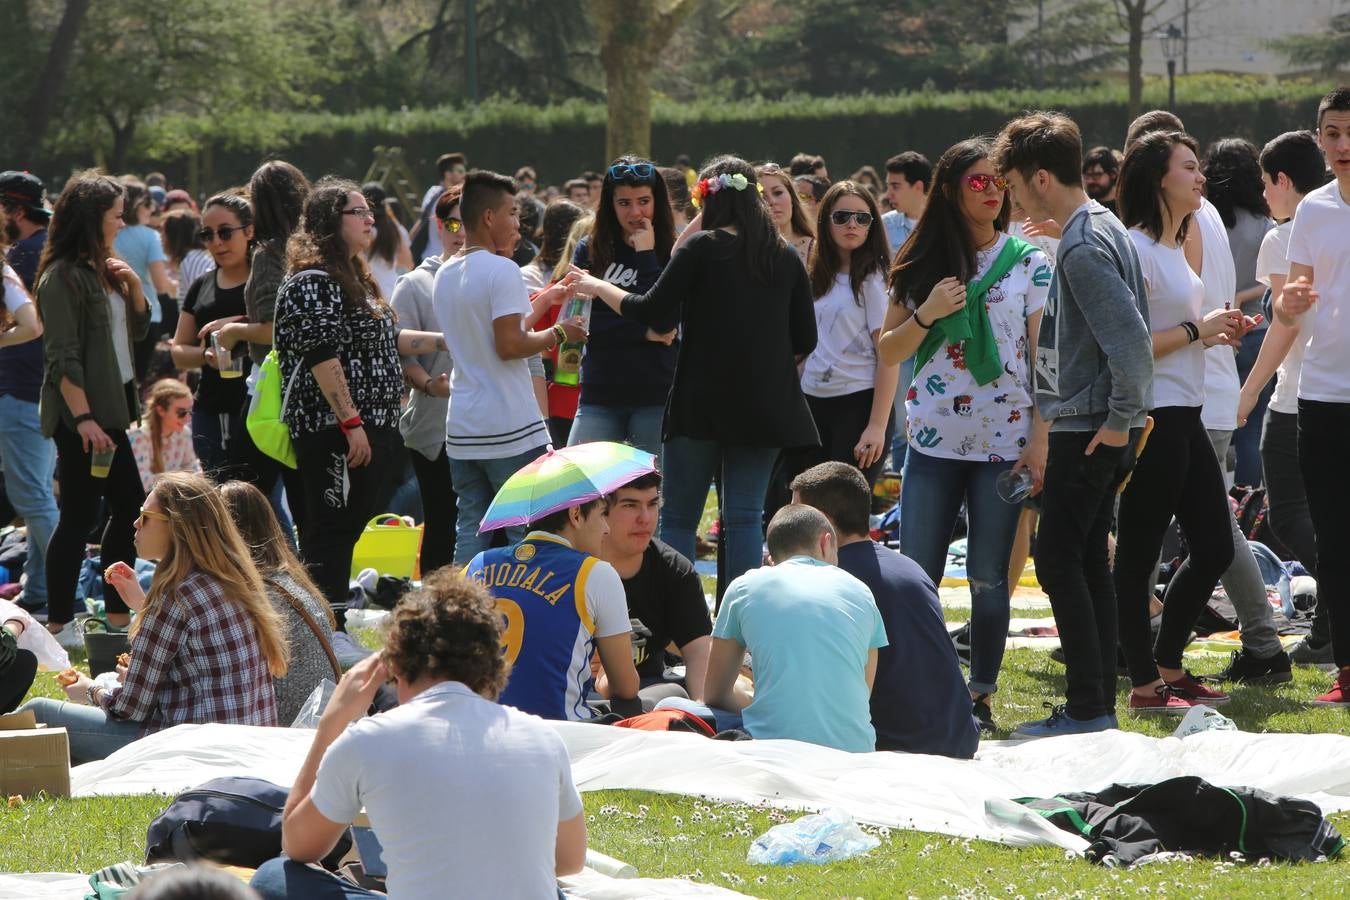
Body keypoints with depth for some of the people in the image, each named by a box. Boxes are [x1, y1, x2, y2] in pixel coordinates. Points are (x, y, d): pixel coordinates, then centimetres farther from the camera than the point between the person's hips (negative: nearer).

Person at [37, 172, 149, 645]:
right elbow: (63, 358, -18)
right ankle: (59, 623, -1)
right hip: (80, 415, -9)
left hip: (114, 407, 9)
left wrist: (133, 286, 4)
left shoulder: (102, 270, 14)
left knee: (130, 509, 10)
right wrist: (83, 419, -23)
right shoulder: (62, 277, -13)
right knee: (79, 516, -7)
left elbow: (138, 329, 22)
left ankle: (118, 616, 18)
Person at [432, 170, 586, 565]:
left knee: (470, 532, 8)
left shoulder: (444, 276, 13)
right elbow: (510, 345, -20)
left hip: (462, 429, 8)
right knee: (527, 535, -1)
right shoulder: (501, 270, -13)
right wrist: (558, 334, -5)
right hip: (511, 429, -8)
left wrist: (544, 300, 21)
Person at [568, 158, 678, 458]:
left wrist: (645, 254, -10)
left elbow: (664, 322, -13)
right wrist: (644, 332, -9)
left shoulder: (673, 253, 0)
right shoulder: (590, 250, 7)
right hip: (599, 396, 2)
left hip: (656, 396, -2)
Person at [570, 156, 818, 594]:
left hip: (702, 404, -4)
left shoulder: (702, 248, -8)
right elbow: (805, 340, 8)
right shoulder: (785, 258, 5)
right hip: (764, 407, 4)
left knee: (678, 519, 4)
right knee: (745, 517, 6)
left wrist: (599, 288, 5)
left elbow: (654, 314, -10)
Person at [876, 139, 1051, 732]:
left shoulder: (1029, 265, 3)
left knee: (988, 577, 1)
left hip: (1004, 442, -2)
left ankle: (981, 696, 10)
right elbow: (887, 354, 10)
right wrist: (925, 315, -9)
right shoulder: (923, 265, 8)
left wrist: (1040, 443, -8)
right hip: (933, 442, 2)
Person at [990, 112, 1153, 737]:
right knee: (1088, 563, 13)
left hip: (1087, 432, -10)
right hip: (1101, 430, 10)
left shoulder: (1083, 246, -18)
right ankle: (1100, 704, 16)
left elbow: (1129, 340, -26)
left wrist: (1120, 420, -18)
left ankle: (1088, 709, -7)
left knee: (1060, 563, -7)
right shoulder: (1104, 229, 14)